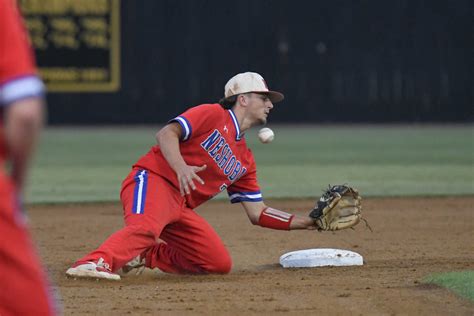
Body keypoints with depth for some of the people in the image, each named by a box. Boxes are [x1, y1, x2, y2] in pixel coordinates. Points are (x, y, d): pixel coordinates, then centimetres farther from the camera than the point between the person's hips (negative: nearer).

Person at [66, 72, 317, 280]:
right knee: (145, 227, -38)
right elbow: (167, 133, -10)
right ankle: (96, 262, -55)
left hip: (181, 206, 8)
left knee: (220, 264, -2)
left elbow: (257, 213, 23)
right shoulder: (212, 114, 3)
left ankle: (144, 255, 6)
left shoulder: (245, 160, 23)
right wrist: (181, 167, -28)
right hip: (153, 181, -8)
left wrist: (305, 223, 15)